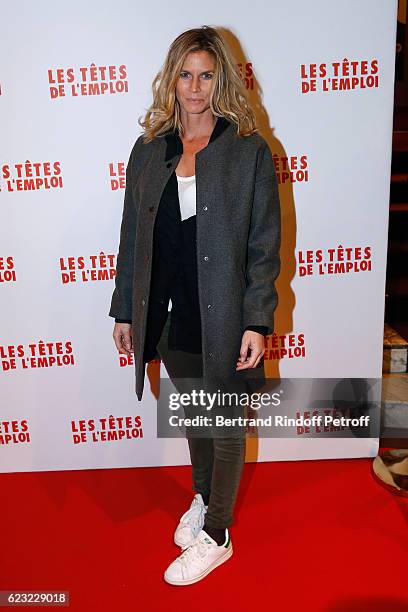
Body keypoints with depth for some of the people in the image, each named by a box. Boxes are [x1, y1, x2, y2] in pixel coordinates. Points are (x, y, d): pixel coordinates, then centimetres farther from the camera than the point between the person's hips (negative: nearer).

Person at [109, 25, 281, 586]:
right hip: (169, 319, 4)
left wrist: (257, 322, -12)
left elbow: (265, 246, -7)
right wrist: (124, 309, 8)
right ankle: (203, 499, 49)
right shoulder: (149, 150, 5)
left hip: (223, 322, -4)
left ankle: (216, 536, 33)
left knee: (226, 429, 12)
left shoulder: (250, 151, -6)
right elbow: (133, 237, 8)